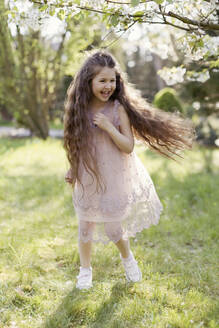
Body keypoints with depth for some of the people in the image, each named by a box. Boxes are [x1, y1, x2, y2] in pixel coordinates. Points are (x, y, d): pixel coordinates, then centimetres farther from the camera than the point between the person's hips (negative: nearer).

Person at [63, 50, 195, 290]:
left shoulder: (118, 109, -14)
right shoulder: (80, 109, -5)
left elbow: (128, 147, -15)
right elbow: (75, 144, 8)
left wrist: (109, 127, -26)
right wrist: (72, 170, 6)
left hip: (114, 179, -2)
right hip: (87, 179, 3)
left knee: (113, 228, 7)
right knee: (85, 225, 12)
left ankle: (127, 257, 40)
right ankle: (85, 269, 34)